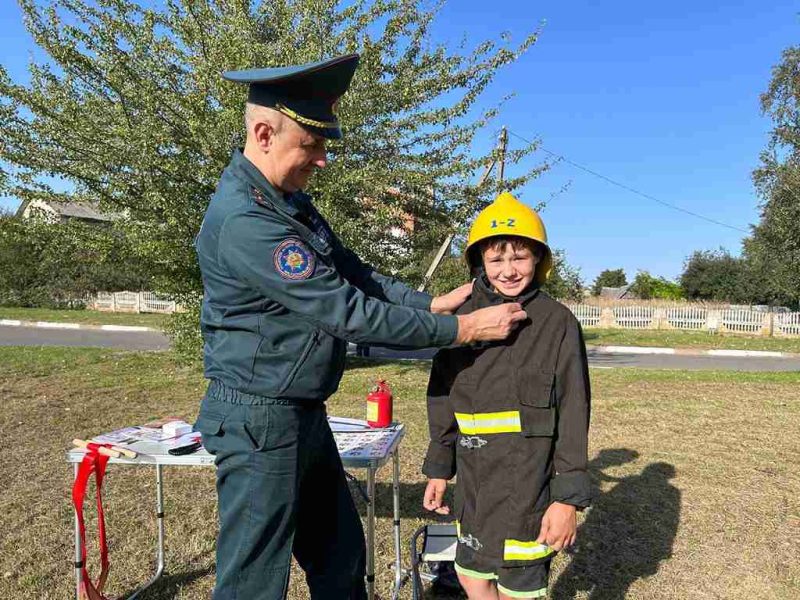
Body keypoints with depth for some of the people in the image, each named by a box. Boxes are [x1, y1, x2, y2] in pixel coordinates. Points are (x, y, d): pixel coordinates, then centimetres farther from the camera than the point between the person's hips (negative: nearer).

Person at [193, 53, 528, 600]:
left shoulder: (291, 201, 7)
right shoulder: (244, 220, -25)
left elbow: (354, 275, 10)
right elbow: (347, 312, -26)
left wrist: (430, 303, -1)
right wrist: (462, 329, -19)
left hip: (306, 414, 9)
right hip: (260, 423, -9)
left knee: (341, 555, 23)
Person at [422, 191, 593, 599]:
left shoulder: (558, 323, -10)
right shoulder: (463, 318, 2)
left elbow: (573, 415, -9)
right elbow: (443, 398, 9)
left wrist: (568, 497, -10)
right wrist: (439, 468, 12)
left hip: (529, 481, -4)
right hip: (475, 480, 5)